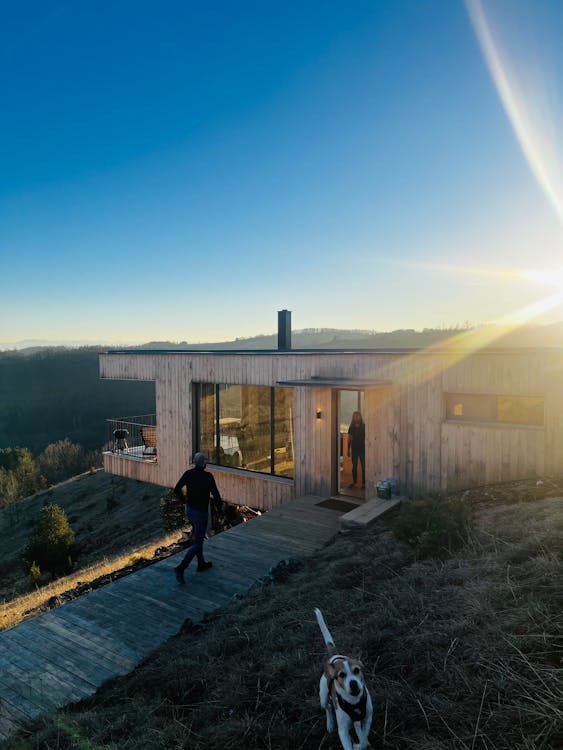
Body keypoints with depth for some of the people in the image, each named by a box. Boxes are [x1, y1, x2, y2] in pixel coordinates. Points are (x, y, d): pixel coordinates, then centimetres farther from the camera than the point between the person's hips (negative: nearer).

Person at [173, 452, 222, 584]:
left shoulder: (188, 473, -8)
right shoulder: (208, 476, -23)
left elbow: (176, 490, -4)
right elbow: (215, 494, -21)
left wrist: (184, 499, 16)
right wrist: (219, 503, 2)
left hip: (189, 510, 7)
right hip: (201, 513, -6)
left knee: (199, 536, 25)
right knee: (197, 544, 2)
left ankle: (201, 564, 36)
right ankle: (181, 568, -11)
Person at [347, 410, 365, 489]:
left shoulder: (364, 426, -4)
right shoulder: (351, 427, 5)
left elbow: (366, 438, -3)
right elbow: (349, 439, 11)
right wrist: (348, 449, 10)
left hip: (362, 449, -3)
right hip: (354, 449, 3)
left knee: (364, 467, -2)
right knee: (354, 466, 10)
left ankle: (364, 483, 4)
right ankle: (354, 482, 20)